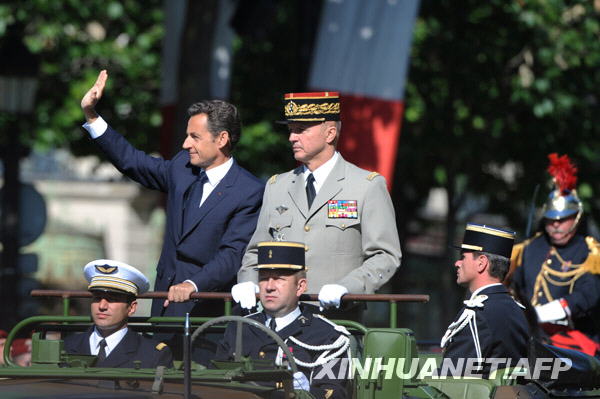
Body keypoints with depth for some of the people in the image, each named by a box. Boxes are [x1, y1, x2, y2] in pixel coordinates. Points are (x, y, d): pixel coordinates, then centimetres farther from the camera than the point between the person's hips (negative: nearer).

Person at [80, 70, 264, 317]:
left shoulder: (249, 192, -8)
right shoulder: (183, 167, 12)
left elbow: (232, 254, -16)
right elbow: (131, 161, 23)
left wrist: (192, 284, -30)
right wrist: (91, 116, 18)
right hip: (165, 298, 6)